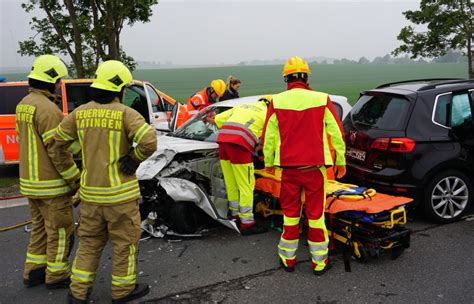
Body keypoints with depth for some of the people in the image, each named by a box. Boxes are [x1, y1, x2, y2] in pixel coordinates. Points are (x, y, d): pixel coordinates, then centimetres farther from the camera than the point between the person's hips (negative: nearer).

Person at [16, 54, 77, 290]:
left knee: (40, 227, 20)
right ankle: (56, 275, 15)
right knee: (60, 230, 4)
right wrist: (75, 180, -16)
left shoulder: (24, 105, 11)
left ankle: (33, 271, 28)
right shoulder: (47, 109, -20)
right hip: (52, 185, -9)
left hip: (31, 181, 9)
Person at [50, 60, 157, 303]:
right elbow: (149, 142, -26)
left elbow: (58, 142, 10)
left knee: (89, 242, 20)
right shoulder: (125, 113, -14)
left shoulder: (80, 113, 3)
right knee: (125, 242, 12)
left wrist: (68, 171, 19)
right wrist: (134, 159, -8)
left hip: (89, 192, 6)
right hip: (119, 193, -5)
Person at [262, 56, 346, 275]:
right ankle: (319, 261, 18)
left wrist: (268, 163, 14)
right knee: (315, 214, 9)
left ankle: (288, 258, 25)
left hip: (288, 167, 1)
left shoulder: (276, 102, -3)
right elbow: (336, 134, 0)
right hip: (315, 167, -1)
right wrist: (341, 161, 11)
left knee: (290, 213, 14)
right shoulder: (322, 99, -4)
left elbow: (268, 137, 1)